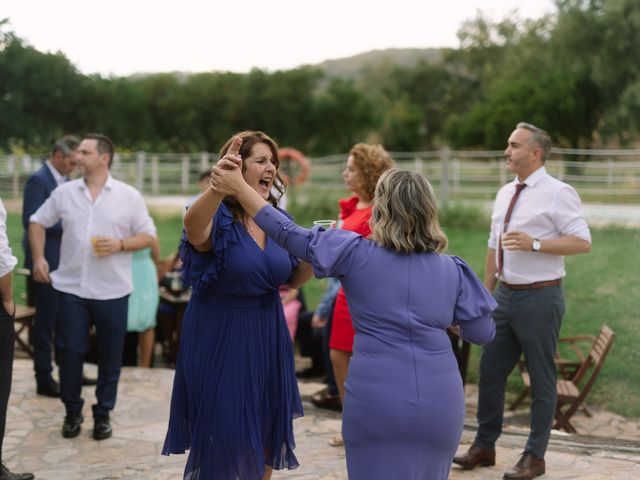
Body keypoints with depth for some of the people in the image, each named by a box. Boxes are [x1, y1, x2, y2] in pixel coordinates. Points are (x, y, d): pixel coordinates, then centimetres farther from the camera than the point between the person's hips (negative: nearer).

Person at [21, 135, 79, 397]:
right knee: (46, 321, 0)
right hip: (46, 262, -8)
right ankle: (44, 379, 9)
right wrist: (66, 225, -23)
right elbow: (31, 221, -21)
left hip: (64, 261, 8)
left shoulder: (65, 180, 12)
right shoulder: (38, 180, -14)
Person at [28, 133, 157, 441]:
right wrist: (38, 258, 4)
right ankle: (72, 410, 20)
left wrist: (120, 245, -16)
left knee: (110, 354, 6)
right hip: (71, 288, 1)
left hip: (112, 291, -1)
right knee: (69, 350, 2)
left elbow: (148, 236, 1)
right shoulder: (64, 192, 4)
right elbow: (38, 222, 15)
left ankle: (103, 413, 20)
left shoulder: (129, 196, -2)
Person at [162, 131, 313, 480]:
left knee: (265, 437, 17)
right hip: (219, 340, -6)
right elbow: (193, 227, -42)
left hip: (266, 338, 6)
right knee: (221, 441, 4)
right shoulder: (218, 218, -17)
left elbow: (292, 280, 12)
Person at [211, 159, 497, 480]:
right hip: (439, 403, 2)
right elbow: (483, 333, 9)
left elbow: (289, 235, 0)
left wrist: (239, 188, 7)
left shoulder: (356, 254, -4)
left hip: (376, 402, -2)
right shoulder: (451, 269, 4)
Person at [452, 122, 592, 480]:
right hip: (505, 295, 7)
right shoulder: (505, 194, 12)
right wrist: (486, 295, 18)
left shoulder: (558, 193, -11)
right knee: (490, 372, 12)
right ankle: (485, 447, 26)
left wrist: (534, 243, -26)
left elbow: (582, 242, -18)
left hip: (539, 297, -7)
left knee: (541, 380, 4)